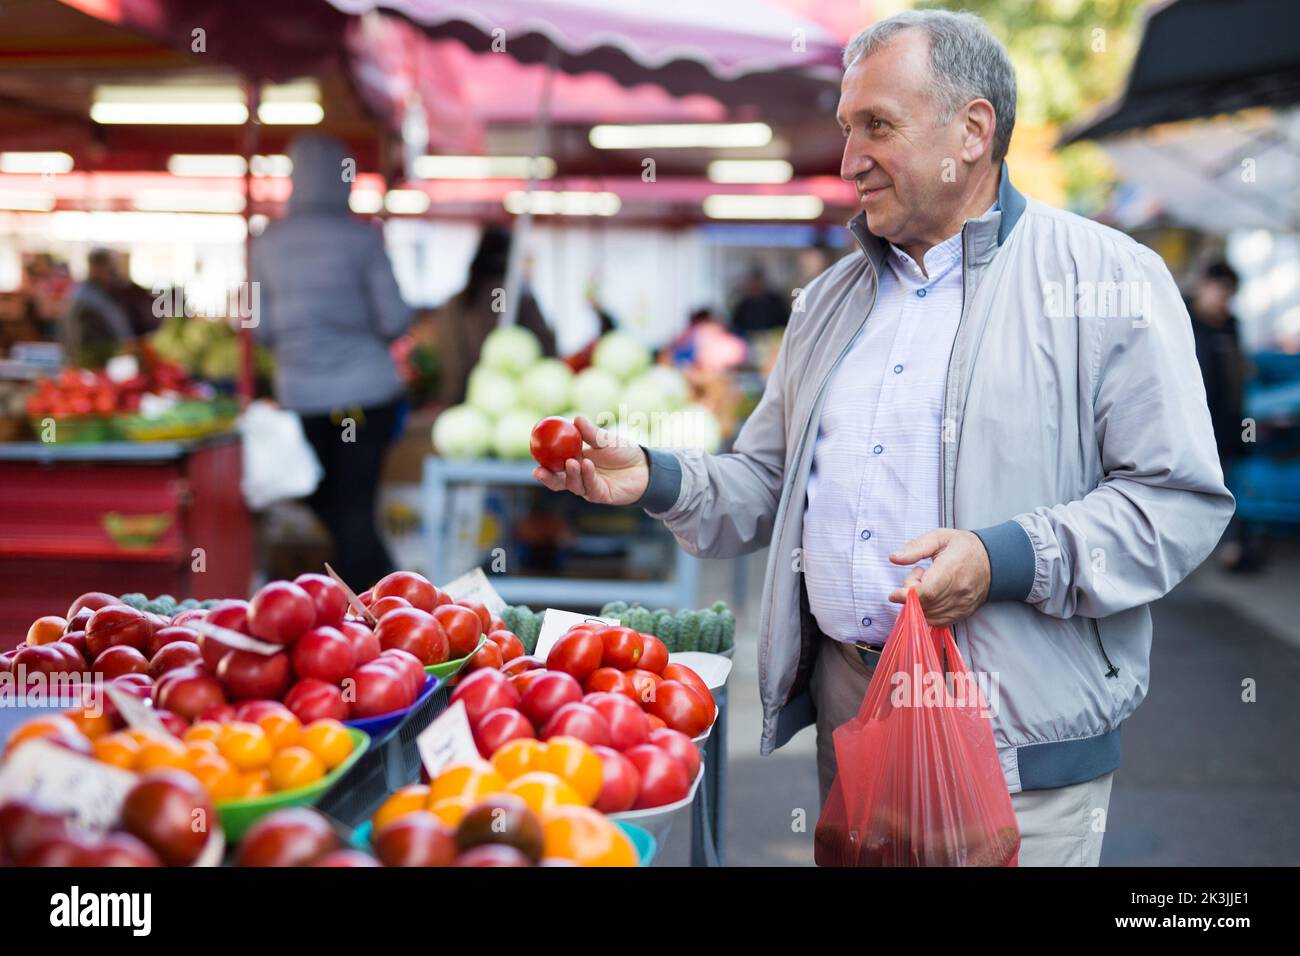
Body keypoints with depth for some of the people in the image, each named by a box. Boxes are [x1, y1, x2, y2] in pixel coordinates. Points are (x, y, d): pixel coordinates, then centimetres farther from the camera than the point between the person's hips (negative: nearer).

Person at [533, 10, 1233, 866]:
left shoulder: (1109, 279, -4)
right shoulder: (838, 295, 15)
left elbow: (1182, 500, -10)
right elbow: (770, 484, 17)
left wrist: (1007, 560, -21)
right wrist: (656, 480, -1)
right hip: (848, 702, 6)